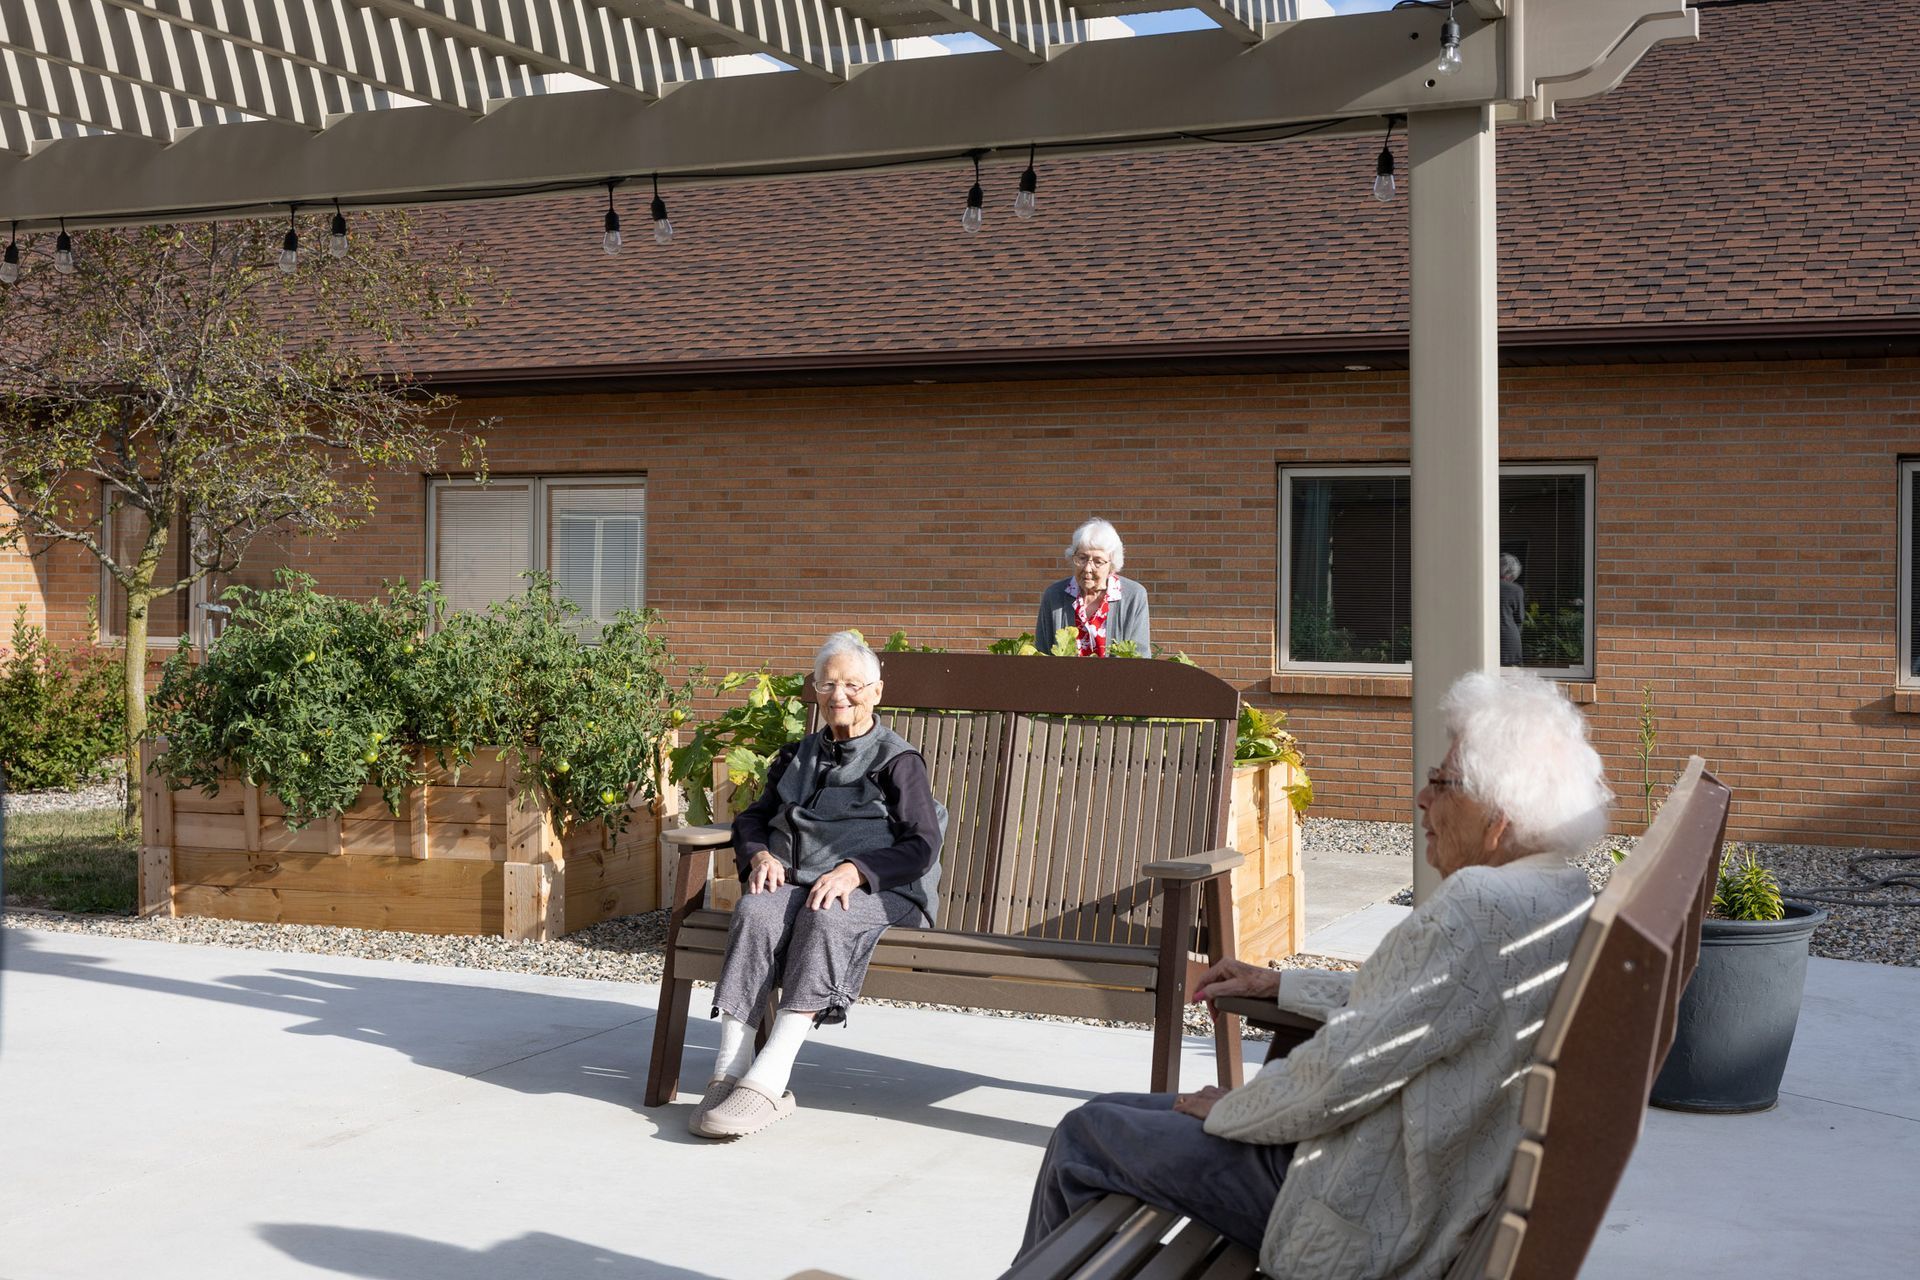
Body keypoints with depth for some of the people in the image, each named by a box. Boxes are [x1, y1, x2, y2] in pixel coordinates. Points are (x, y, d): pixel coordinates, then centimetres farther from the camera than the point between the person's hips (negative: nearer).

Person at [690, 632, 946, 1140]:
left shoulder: (897, 761, 8)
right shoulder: (797, 758, 25)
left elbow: (922, 846, -2)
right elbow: (752, 817, 26)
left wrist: (854, 870, -17)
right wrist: (759, 854, 2)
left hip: (877, 890, -4)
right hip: (795, 883, 4)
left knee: (825, 917, -38)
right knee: (755, 911, -31)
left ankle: (768, 1080, -46)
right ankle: (729, 1071, -39)